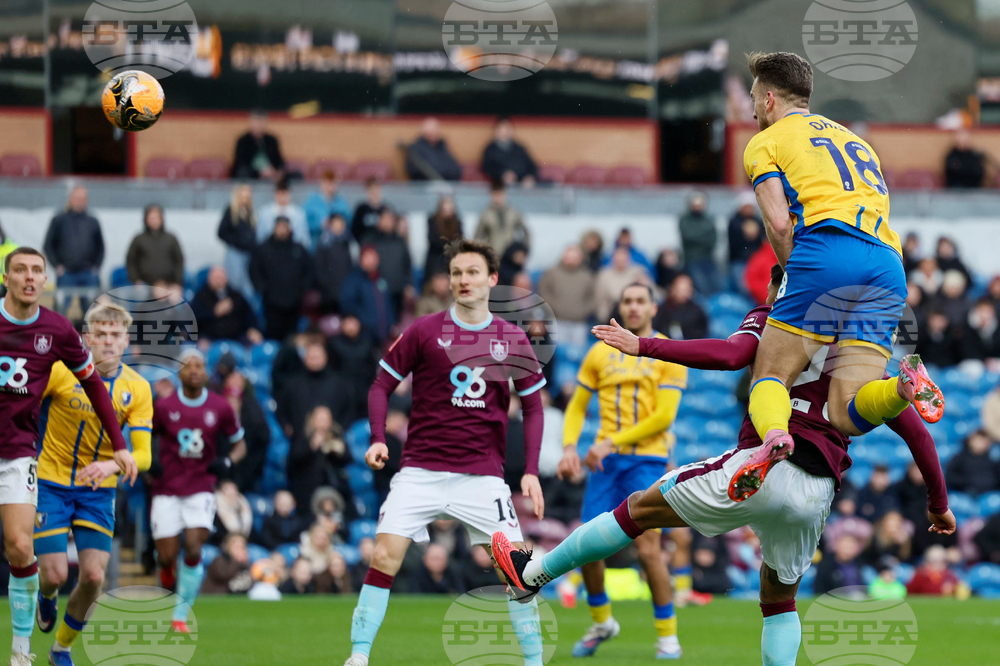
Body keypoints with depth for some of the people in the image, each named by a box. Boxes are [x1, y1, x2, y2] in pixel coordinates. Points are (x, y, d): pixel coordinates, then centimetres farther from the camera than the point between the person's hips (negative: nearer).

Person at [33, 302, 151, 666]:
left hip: (97, 491, 2)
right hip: (50, 484, -2)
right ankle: (46, 595, 30)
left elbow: (143, 454, -12)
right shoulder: (61, 371, -14)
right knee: (55, 574, -10)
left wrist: (113, 465, -32)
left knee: (94, 576, -9)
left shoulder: (137, 389, -7)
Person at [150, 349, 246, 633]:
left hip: (200, 489, 0)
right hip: (167, 490, 0)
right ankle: (167, 568, 32)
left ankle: (181, 616, -5)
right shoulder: (164, 406, -1)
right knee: (167, 556, -7)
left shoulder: (220, 407, 0)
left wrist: (228, 460, -10)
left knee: (193, 548, -16)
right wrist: (148, 461, -9)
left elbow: (239, 443, 12)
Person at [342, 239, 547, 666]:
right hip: (421, 468, -1)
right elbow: (382, 386, 5)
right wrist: (377, 438, -12)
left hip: (482, 473, 1)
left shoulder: (512, 339, 5)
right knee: (385, 555, -13)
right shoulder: (423, 332, 0)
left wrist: (531, 471, 0)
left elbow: (532, 406, 10)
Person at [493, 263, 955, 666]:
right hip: (817, 495, 5)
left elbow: (731, 354, -13)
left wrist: (644, 346, -12)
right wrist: (938, 502, 27)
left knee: (640, 509, 13)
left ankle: (532, 573, 22)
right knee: (779, 600, 25)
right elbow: (915, 431, 19)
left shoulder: (771, 317, 9)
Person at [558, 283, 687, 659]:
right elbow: (577, 406, 17)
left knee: (648, 548, -13)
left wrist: (613, 441, -13)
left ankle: (667, 635, 0)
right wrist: (569, 447, -1)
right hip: (606, 460, 4)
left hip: (647, 458, -4)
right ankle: (601, 623, 21)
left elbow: (664, 416, -7)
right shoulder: (601, 353, 12)